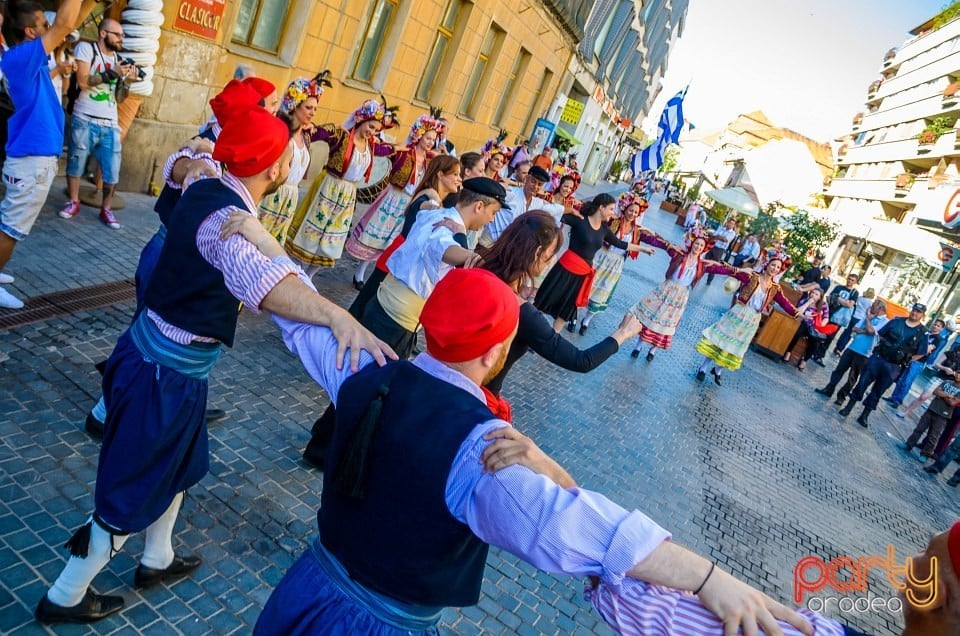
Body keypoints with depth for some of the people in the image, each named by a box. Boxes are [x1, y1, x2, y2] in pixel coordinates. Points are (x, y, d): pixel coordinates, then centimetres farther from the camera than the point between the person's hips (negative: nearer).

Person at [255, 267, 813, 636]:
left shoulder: (370, 376, -11)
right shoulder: (477, 446, -31)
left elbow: (300, 318, 5)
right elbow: (562, 522, -46)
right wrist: (708, 578, -44)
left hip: (308, 587, 6)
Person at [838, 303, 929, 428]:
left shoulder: (923, 332, -3)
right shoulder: (896, 321, 2)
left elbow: (920, 353, 1)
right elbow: (880, 334, 10)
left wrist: (905, 361, -2)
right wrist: (886, 345, 1)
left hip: (894, 366, -1)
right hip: (878, 357, 1)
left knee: (878, 391, 7)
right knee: (863, 383, 1)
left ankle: (864, 416, 16)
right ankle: (848, 407, 12)